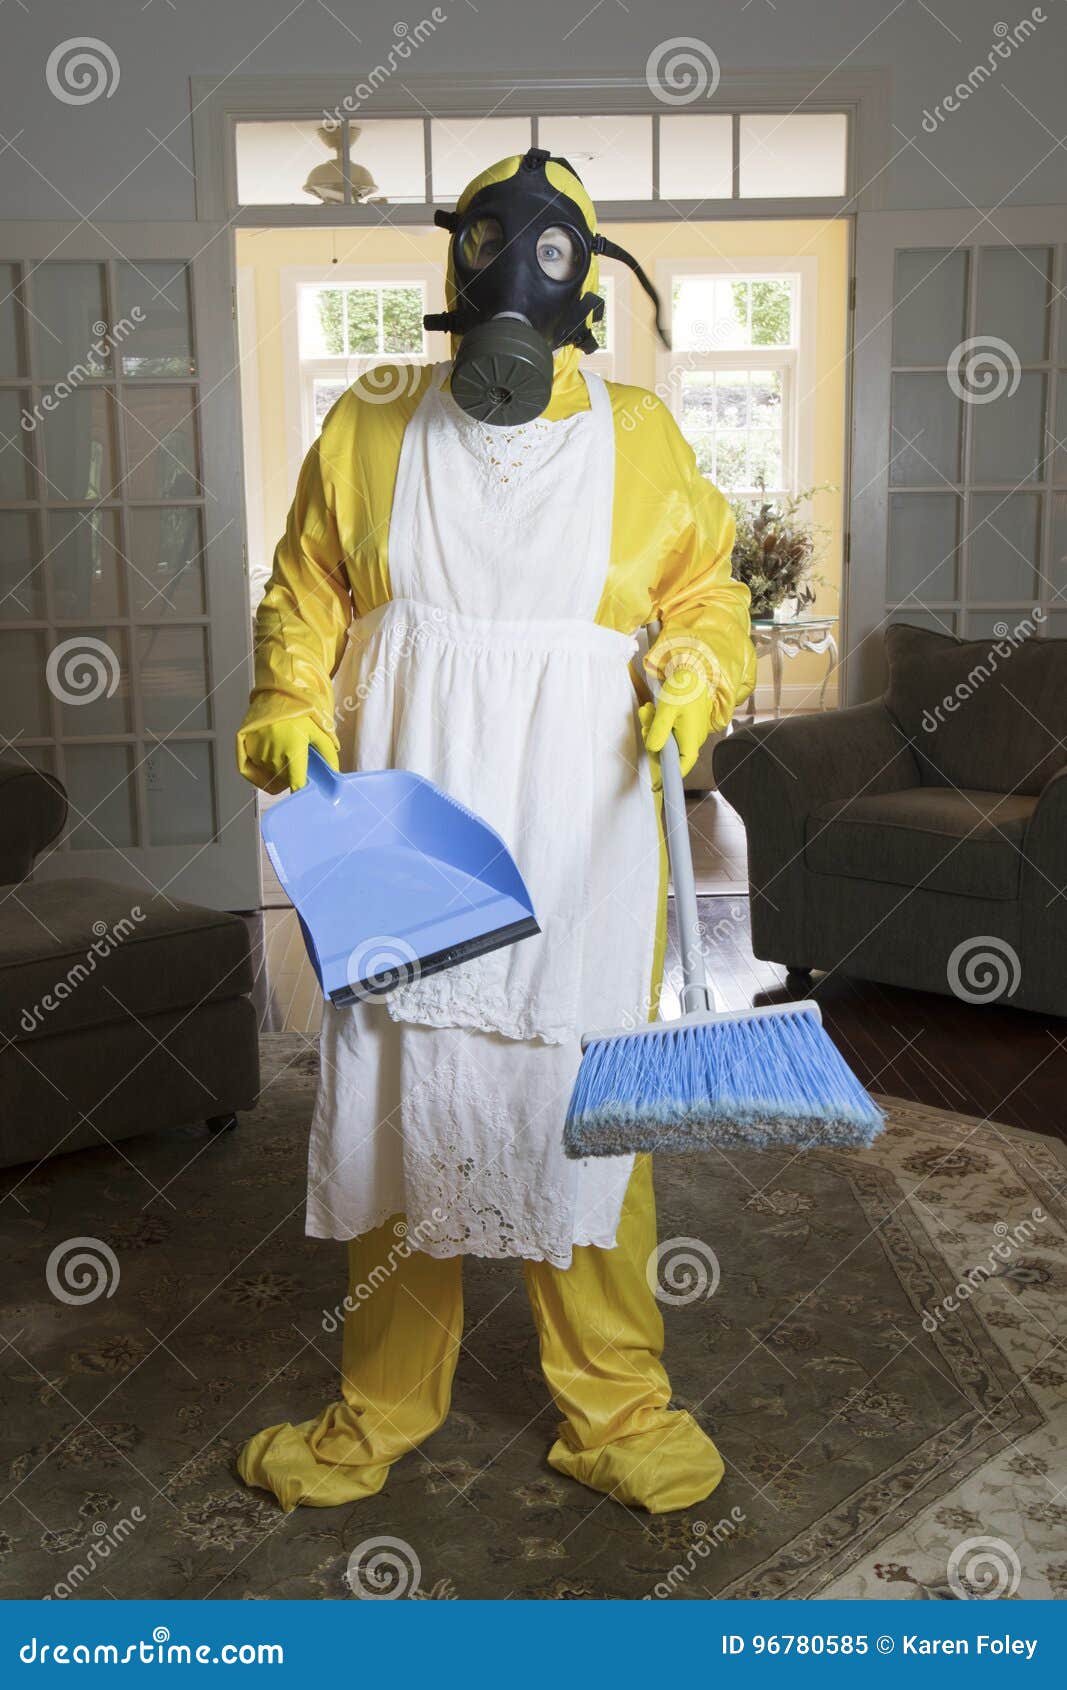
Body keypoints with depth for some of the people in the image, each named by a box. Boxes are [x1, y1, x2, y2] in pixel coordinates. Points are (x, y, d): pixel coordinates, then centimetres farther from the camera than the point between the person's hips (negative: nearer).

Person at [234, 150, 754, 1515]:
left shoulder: (640, 438, 6)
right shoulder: (370, 426, 7)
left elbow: (707, 595, 12)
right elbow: (303, 596, 12)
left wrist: (694, 678, -8)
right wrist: (287, 712, -4)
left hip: (580, 853, -1)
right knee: (396, 1111, 8)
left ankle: (615, 1413, 25)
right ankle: (381, 1410, 28)